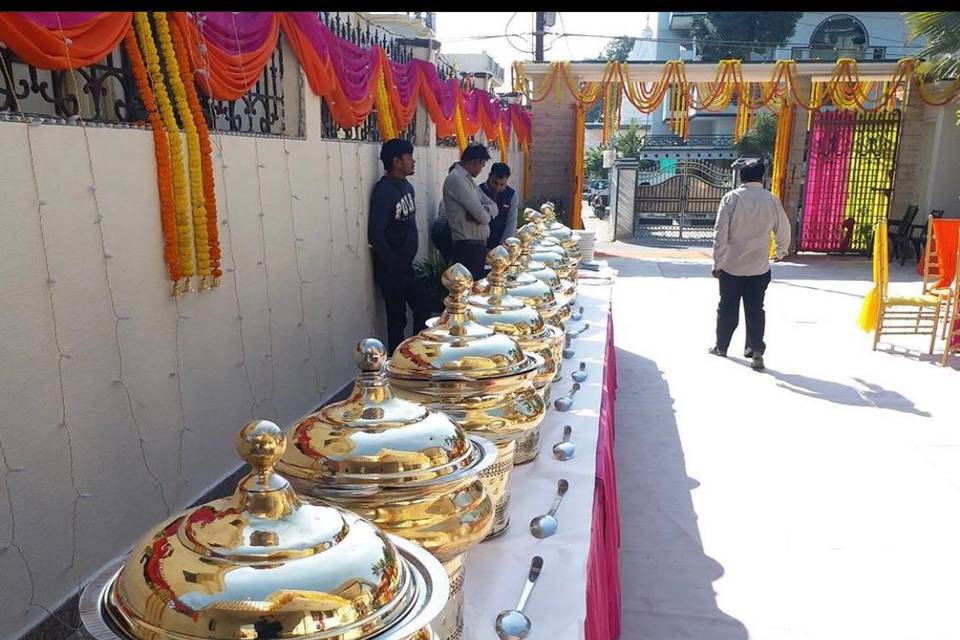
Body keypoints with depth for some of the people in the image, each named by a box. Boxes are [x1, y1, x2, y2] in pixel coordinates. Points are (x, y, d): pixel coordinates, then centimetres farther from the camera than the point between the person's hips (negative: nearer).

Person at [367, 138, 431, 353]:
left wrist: (408, 261, 10)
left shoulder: (406, 186, 9)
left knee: (424, 307, 14)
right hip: (390, 270, -8)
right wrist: (394, 265, -16)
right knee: (397, 319, 1)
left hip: (406, 266, 8)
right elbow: (375, 234, -21)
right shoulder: (384, 190, -17)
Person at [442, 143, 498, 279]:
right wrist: (487, 213, 5)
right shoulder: (456, 179, -14)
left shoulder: (468, 179, 17)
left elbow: (494, 207, 11)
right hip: (468, 246, -10)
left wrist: (484, 209, -12)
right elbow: (482, 216, -18)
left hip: (477, 244, 10)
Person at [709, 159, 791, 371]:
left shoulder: (731, 198, -9)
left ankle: (721, 347, 24)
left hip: (731, 266, -1)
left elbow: (720, 233, -13)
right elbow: (784, 231, 9)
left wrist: (718, 262, -7)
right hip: (759, 268, 2)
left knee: (727, 308, 12)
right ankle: (756, 352, 3)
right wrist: (781, 252, 28)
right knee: (755, 310, 8)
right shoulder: (772, 200, -1)